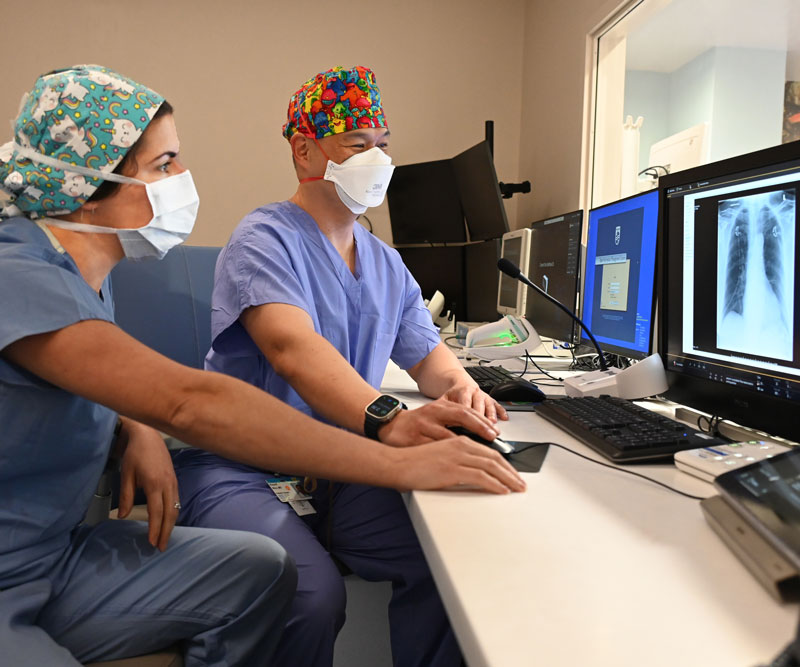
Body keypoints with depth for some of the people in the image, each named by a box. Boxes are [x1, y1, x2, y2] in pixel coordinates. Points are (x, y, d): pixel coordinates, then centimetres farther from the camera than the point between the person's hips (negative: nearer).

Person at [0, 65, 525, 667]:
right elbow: (191, 403, -37)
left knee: (262, 571, -5)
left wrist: (138, 431, -5)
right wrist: (401, 465, -36)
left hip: (56, 550, 9)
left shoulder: (85, 270, 4)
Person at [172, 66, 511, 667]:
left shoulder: (387, 264, 14)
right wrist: (386, 420, -43)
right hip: (240, 473, -5)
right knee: (312, 594, -28)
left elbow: (428, 352, 15)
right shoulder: (265, 240, -9)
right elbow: (294, 348, -27)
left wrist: (460, 388, -9)